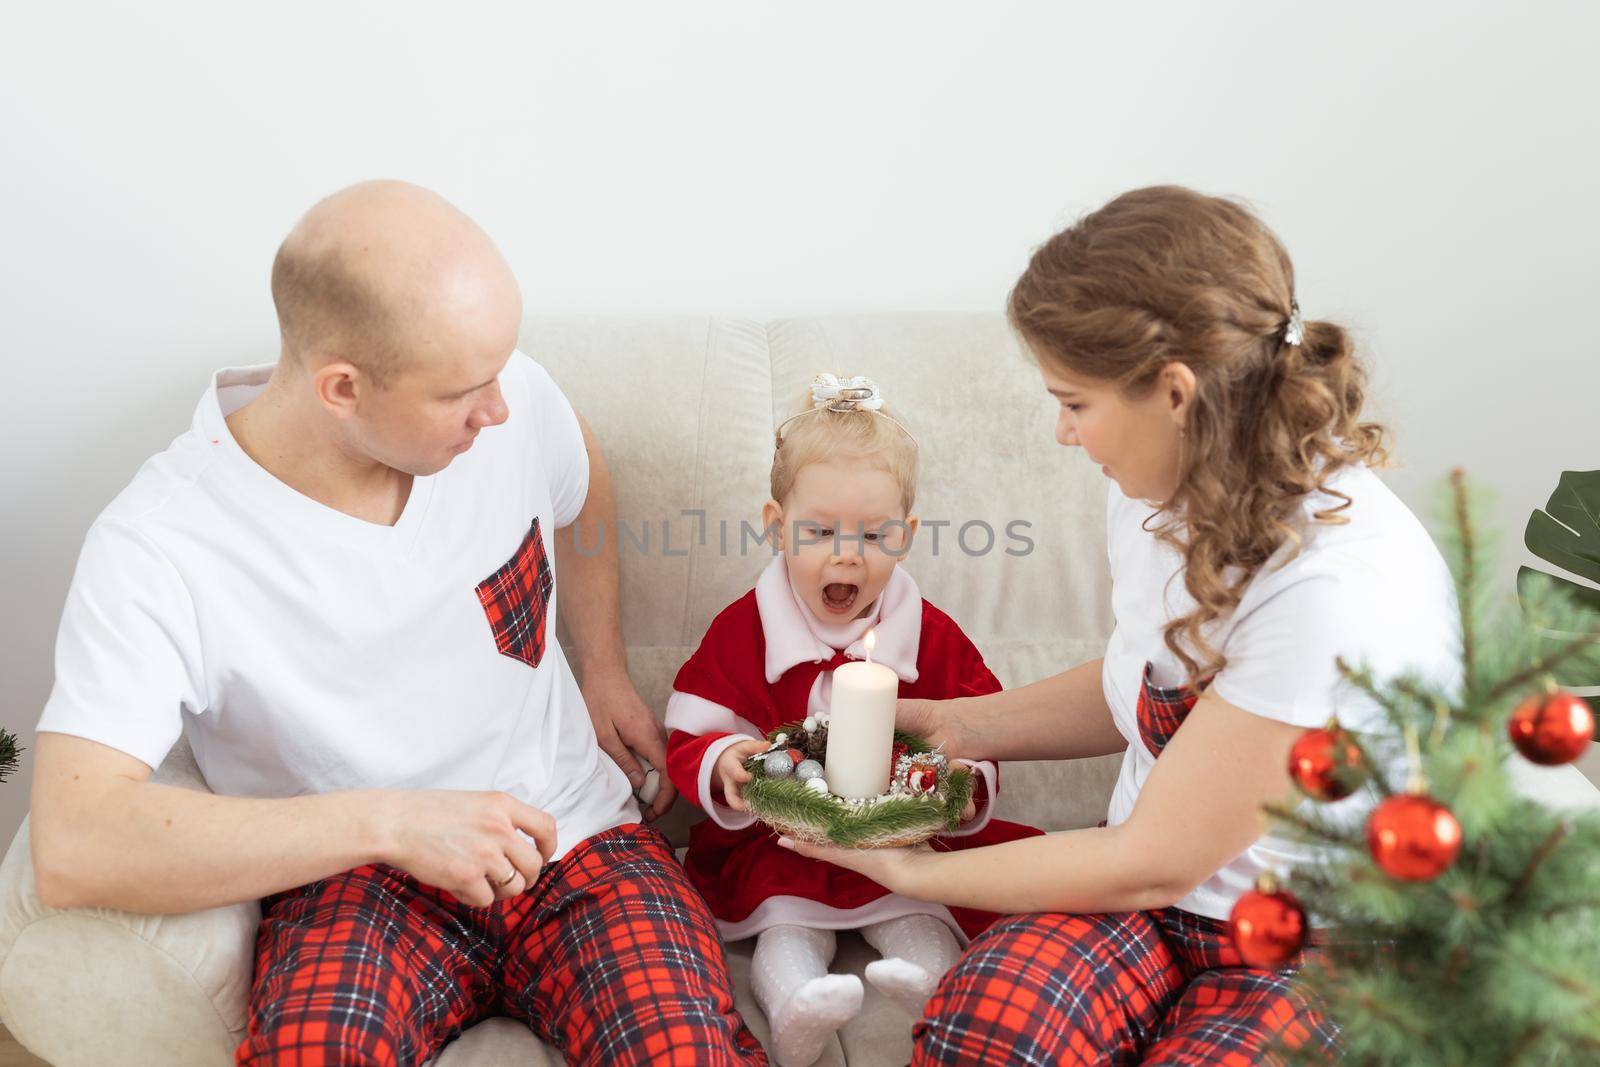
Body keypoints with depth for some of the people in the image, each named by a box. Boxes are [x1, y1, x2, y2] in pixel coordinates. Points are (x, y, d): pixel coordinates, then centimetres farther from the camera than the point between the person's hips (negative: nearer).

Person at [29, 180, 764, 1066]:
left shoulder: (505, 398, -6)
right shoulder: (156, 551, -19)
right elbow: (71, 847, -28)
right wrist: (389, 821, -30)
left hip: (574, 835, 3)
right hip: (354, 878, -2)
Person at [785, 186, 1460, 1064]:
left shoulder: (1332, 589, -28)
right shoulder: (1159, 492, -2)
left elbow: (1150, 863, -20)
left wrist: (913, 872, -10)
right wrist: (944, 723, 10)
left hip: (1315, 958, -5)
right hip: (1156, 884, 5)